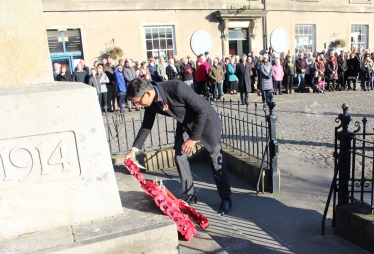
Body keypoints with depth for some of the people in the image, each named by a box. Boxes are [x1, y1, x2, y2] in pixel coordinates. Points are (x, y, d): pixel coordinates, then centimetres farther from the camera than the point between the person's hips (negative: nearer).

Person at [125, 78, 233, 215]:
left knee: (216, 158, 1)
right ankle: (189, 196, 16)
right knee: (179, 157, 0)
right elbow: (146, 126, 2)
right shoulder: (151, 103, -15)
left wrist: (193, 138, -24)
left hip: (205, 119, -6)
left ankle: (226, 198, 14)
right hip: (185, 123, 6)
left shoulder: (176, 87, -36)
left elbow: (202, 110, -29)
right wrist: (134, 149, -2)